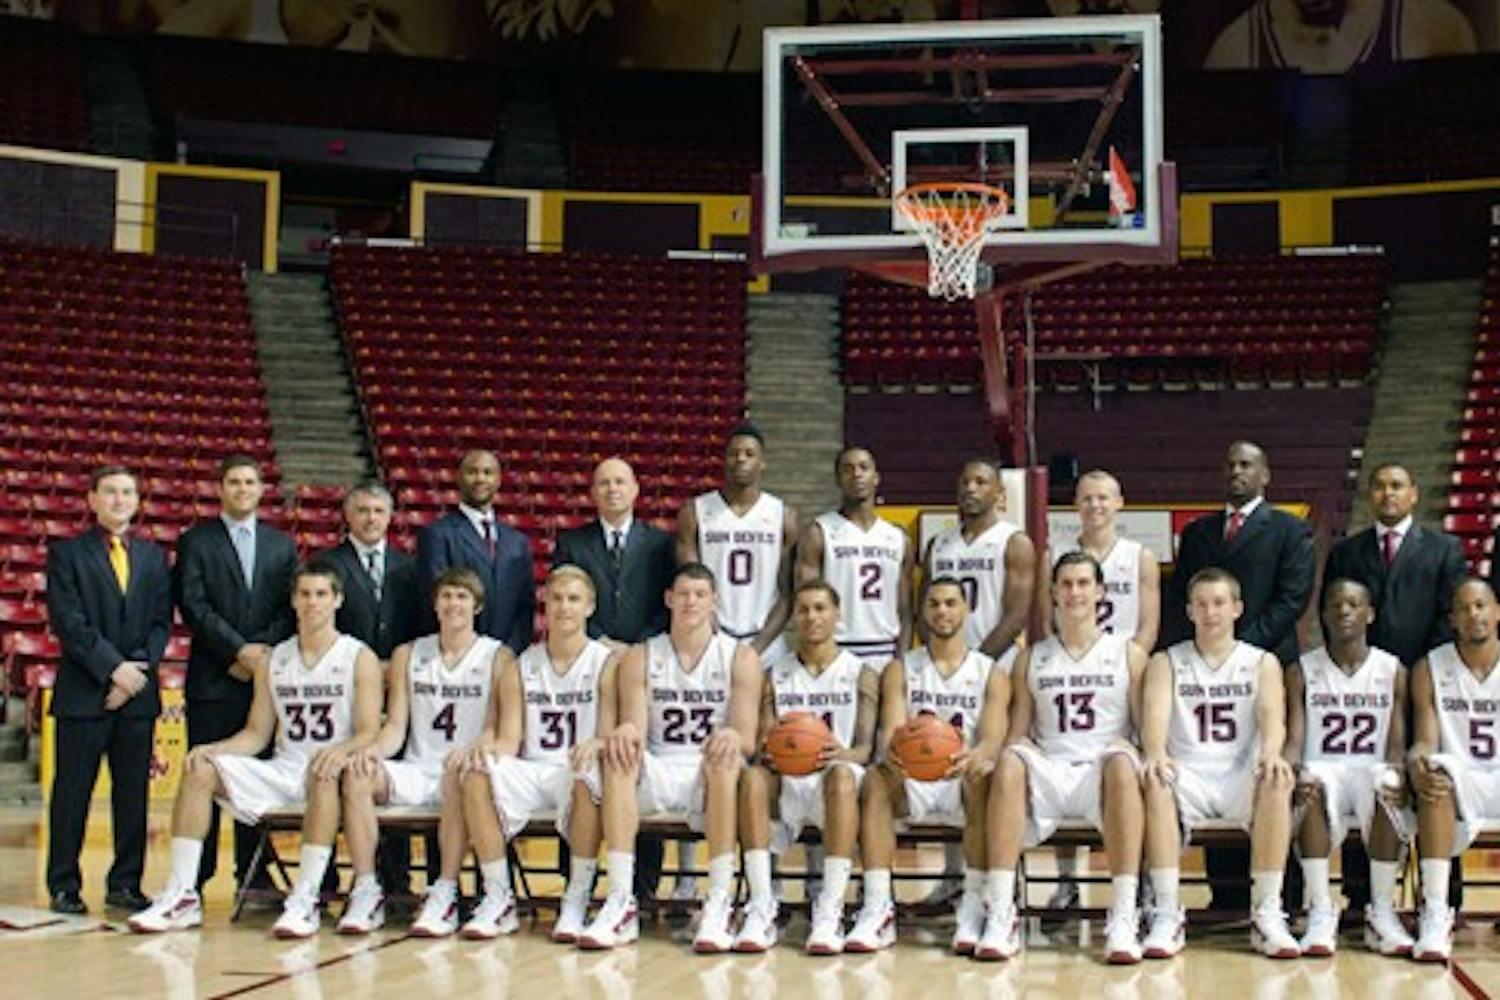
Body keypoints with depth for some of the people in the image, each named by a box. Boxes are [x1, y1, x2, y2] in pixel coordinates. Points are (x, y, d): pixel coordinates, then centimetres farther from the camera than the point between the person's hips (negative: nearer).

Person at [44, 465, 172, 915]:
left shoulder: (154, 557, 14)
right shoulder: (67, 553, 3)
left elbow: (162, 622, 8)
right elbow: (68, 621, -7)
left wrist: (139, 667, -8)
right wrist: (114, 668, -14)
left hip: (139, 692, 3)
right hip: (83, 692, -3)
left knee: (134, 792, 4)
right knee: (72, 792, 1)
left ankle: (125, 883, 12)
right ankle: (64, 886, 9)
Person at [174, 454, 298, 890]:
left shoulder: (283, 545, 15)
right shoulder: (195, 541, 6)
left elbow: (290, 609, 8)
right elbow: (194, 606, -4)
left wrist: (263, 652, -8)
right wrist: (239, 650, -13)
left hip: (266, 673, 2)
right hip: (212, 679, -2)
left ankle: (254, 876, 9)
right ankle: (195, 878, 2)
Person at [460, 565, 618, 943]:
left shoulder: (607, 663, 5)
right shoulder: (519, 669, 13)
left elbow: (611, 735, -3)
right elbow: (509, 740, 7)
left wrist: (595, 745, -28)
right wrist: (489, 750, -17)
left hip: (577, 772, -3)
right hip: (531, 771, 3)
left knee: (588, 779, -39)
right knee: (477, 776, -28)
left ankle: (577, 902, -26)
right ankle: (498, 900, -19)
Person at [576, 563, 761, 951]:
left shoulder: (740, 658, 5)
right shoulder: (640, 658, 10)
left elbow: (747, 739, -3)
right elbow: (635, 730, 1)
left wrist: (733, 737, -29)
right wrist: (625, 732, -26)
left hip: (713, 775, -1)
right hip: (657, 773, 2)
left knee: (726, 756, -35)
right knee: (618, 755, -30)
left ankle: (720, 904, -36)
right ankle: (620, 902, -36)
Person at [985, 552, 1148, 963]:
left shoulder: (1128, 654, 13)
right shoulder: (1031, 659, 18)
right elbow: (1019, 732, 13)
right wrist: (988, 754, -9)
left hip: (1103, 774, -1)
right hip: (1046, 773, 1)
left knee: (1121, 760, -37)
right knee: (1010, 760, -32)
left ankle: (1123, 918, -40)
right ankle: (1002, 915, -36)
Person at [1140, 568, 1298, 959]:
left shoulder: (1262, 662, 14)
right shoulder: (1166, 662, 13)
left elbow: (1272, 715, -5)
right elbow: (1155, 714, -6)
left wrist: (1271, 752, -30)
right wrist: (1155, 754, -30)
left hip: (1242, 776, 0)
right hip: (1187, 775, 0)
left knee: (1278, 780, -33)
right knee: (1155, 781, -34)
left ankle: (1267, 915, -28)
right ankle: (1166, 915, -32)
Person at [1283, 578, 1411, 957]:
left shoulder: (1392, 671, 9)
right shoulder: (1301, 671, 8)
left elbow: (1396, 746, 2)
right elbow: (1293, 741, -1)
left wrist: (1397, 773, -22)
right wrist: (1294, 771, -25)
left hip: (1372, 772, 0)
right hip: (1322, 771, 0)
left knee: (1385, 785, -36)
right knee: (1312, 785, -37)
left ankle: (1382, 912, -28)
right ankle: (1320, 911, -34)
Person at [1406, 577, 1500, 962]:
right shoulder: (1429, 669, 6)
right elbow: (1425, 742, 0)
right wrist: (1417, 764, -25)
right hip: (1458, 783, 0)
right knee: (1438, 771, -35)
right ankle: (1435, 913, -37)